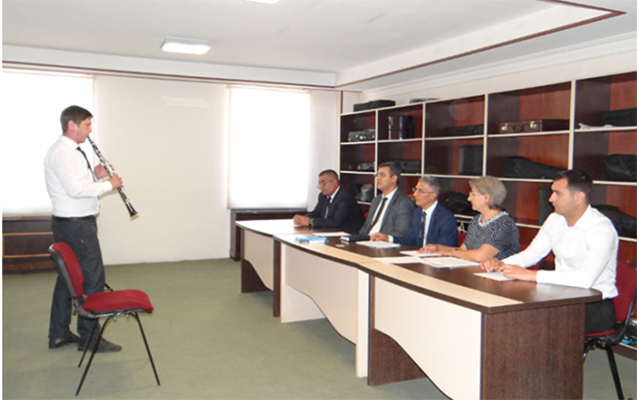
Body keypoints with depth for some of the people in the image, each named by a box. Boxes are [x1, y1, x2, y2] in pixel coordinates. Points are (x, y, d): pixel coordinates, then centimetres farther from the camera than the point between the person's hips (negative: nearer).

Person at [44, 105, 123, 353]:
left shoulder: (70, 151, 15)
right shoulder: (62, 152, -17)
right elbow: (76, 189, -26)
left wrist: (94, 176, 5)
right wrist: (109, 184, -17)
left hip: (67, 223, 11)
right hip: (76, 225, -11)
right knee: (92, 278, -5)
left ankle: (59, 334, 25)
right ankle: (89, 337, 4)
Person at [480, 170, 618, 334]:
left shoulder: (602, 229, -19)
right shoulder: (555, 220, 5)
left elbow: (585, 279, -34)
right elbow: (530, 254, 14)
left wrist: (531, 275, -34)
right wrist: (501, 264, -6)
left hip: (596, 305, -7)